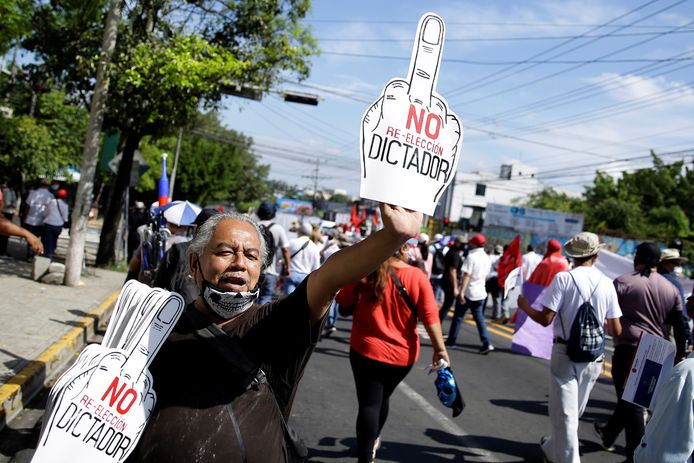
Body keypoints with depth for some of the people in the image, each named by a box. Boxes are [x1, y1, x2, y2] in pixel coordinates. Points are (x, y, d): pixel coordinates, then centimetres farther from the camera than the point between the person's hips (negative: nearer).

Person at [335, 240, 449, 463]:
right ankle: (372, 441, 46)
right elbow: (430, 316, -12)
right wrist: (439, 348, -7)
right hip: (403, 354, 2)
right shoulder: (417, 276, -10)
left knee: (369, 403, 2)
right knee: (382, 397, 23)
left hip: (367, 350, -2)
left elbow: (342, 299, 4)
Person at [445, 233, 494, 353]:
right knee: (479, 318, 9)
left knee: (458, 316, 7)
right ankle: (487, 343, -2)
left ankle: (451, 340, 15)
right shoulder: (487, 258, 8)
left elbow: (467, 275, -21)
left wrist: (461, 291, -24)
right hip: (480, 293, 6)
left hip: (468, 292, -6)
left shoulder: (471, 256, -14)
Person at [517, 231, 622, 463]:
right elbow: (616, 331, 1)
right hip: (593, 357, 5)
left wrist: (525, 306, 3)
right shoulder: (607, 283, -1)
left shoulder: (564, 278, -12)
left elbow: (545, 319, -15)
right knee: (575, 412, 21)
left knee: (564, 414, 4)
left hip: (565, 353, -5)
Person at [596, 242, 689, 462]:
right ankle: (608, 434, 37)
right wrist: (680, 354, 20)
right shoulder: (671, 288, 9)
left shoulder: (623, 282, -6)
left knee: (631, 400, 0)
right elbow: (680, 326, 13)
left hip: (628, 349, -5)